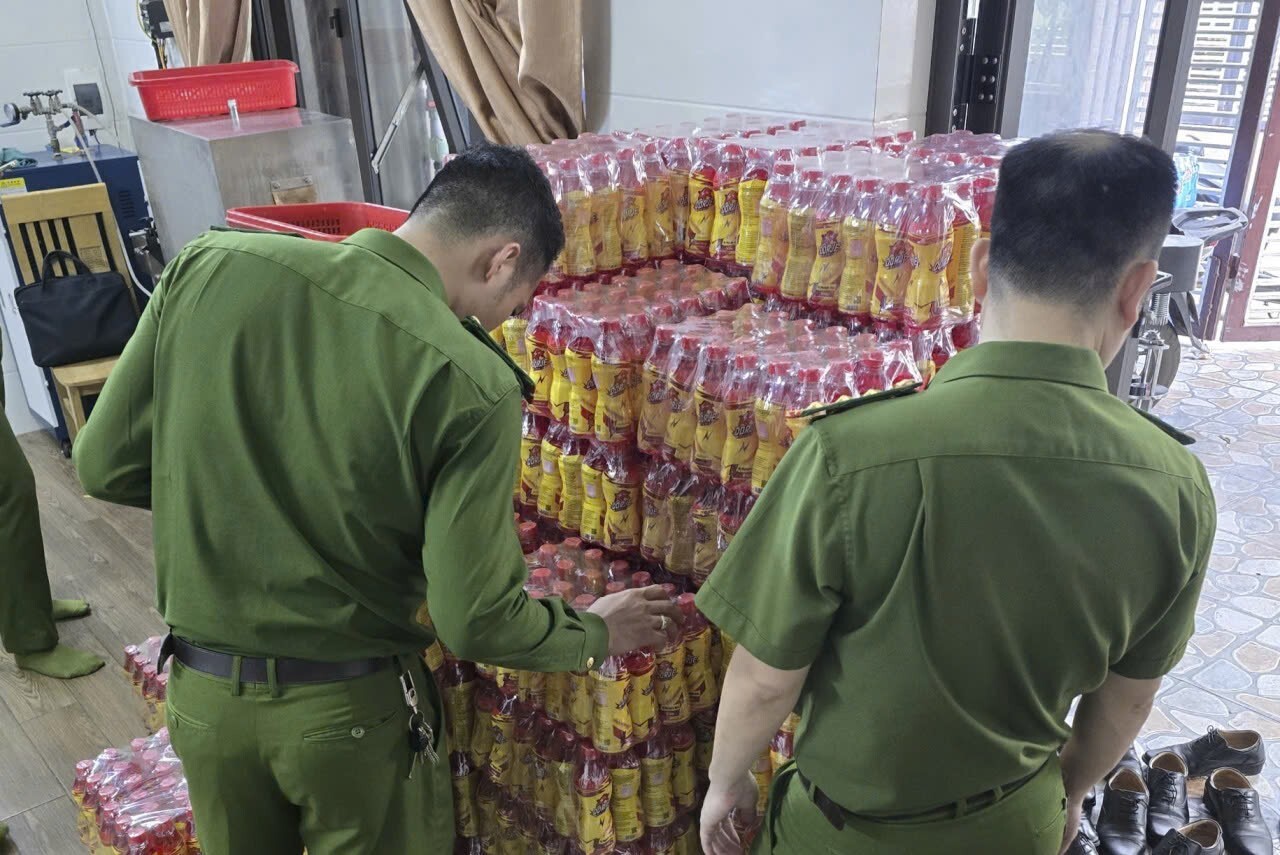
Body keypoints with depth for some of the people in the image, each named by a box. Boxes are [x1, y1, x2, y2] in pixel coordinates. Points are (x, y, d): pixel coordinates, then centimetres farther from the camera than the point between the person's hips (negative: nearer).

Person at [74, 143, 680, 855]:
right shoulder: (472, 384, -22)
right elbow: (477, 621, -18)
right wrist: (596, 634, 0)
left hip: (201, 693, 4)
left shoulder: (212, 265, -11)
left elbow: (107, 465, -3)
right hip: (355, 712, -3)